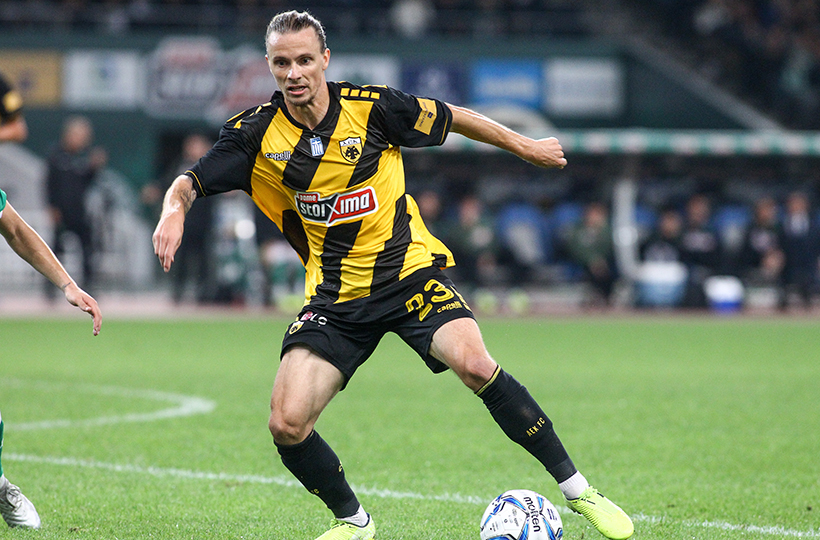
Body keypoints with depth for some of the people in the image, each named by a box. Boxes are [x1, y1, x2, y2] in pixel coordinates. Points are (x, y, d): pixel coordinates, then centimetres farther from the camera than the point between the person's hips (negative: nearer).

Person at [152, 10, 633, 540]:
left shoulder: (371, 106, -8)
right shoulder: (257, 133, -6)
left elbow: (451, 118, 8)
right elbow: (189, 184, -4)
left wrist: (525, 146, 18)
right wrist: (174, 210, -28)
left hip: (410, 272, -2)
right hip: (335, 295, 2)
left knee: (474, 363, -28)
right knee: (287, 425, -13)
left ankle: (578, 489, -15)